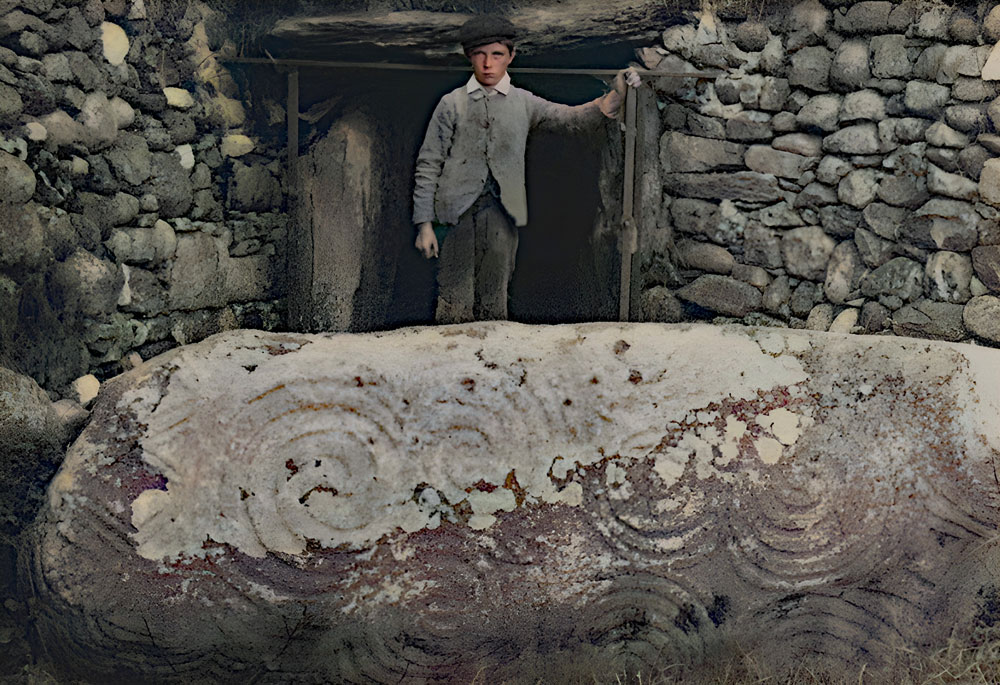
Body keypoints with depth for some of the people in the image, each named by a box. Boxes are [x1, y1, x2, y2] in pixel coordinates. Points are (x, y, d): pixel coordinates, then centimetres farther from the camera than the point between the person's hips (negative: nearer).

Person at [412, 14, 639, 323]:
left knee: (494, 299, 7)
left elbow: (573, 118, 4)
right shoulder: (452, 104, 4)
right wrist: (424, 223, -2)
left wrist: (617, 94, -14)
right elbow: (429, 164, 4)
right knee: (454, 300, -3)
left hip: (501, 210, 2)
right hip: (457, 208, -2)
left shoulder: (523, 103, 11)